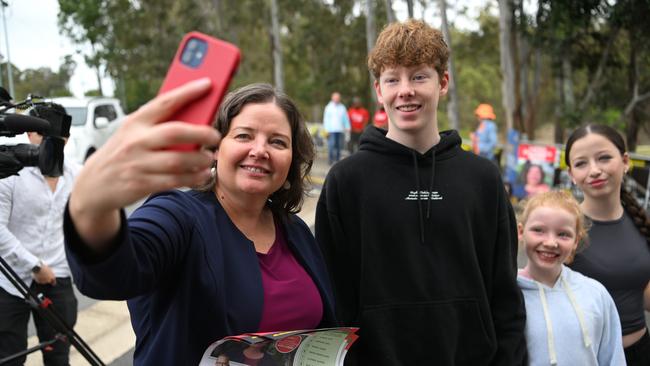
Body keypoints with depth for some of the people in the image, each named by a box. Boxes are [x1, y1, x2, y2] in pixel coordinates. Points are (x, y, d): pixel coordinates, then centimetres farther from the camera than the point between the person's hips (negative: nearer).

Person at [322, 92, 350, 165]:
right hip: (331, 130, -3)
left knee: (339, 146, 4)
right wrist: (327, 129, -6)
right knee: (331, 145, -10)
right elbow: (326, 119, 2)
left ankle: (338, 160, 11)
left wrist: (347, 127, 3)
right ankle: (331, 160, -4)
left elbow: (346, 118, 13)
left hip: (340, 130, 3)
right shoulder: (329, 107, 4)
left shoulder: (342, 107, 12)